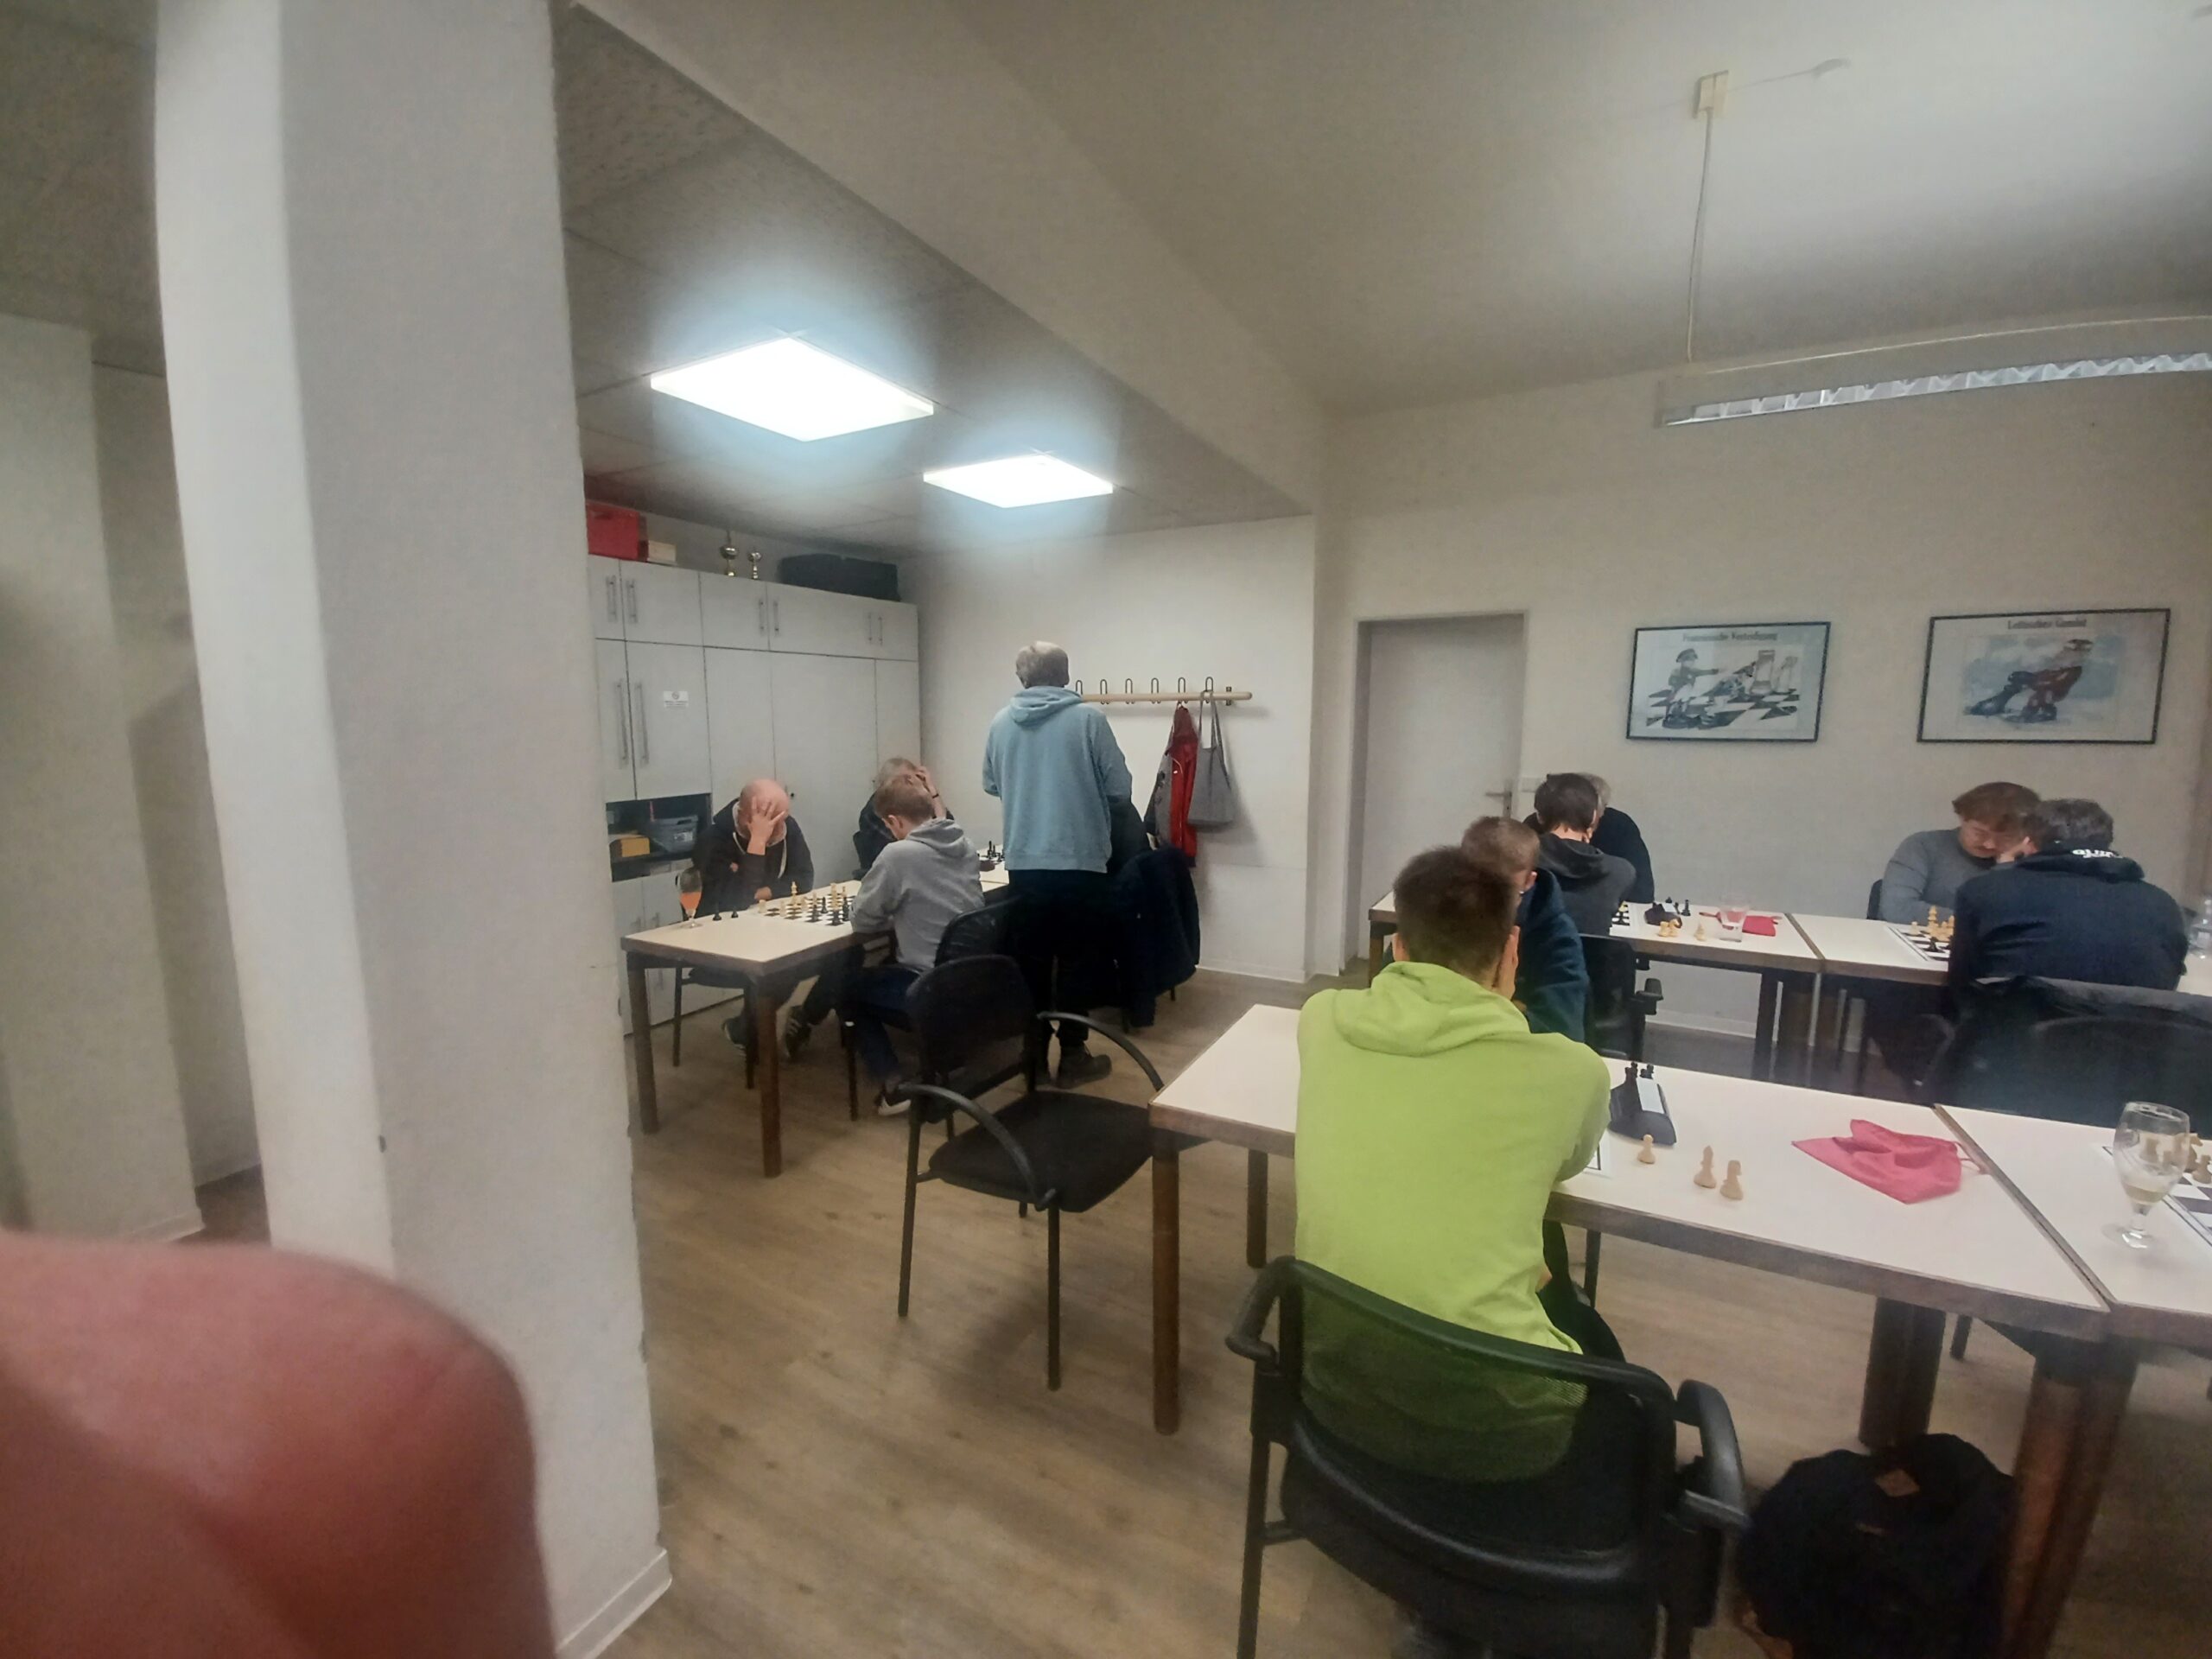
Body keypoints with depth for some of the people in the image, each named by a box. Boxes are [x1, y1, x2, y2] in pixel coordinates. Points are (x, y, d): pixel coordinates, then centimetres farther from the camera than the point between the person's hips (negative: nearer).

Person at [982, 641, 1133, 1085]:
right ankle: (1072, 1055, 15)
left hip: (1023, 861, 4)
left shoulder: (1001, 723, 4)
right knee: (1075, 959, 8)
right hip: (1079, 858, -4)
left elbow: (991, 786, 15)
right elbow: (1120, 786, -5)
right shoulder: (1088, 717, -8)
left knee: (1032, 958, 15)